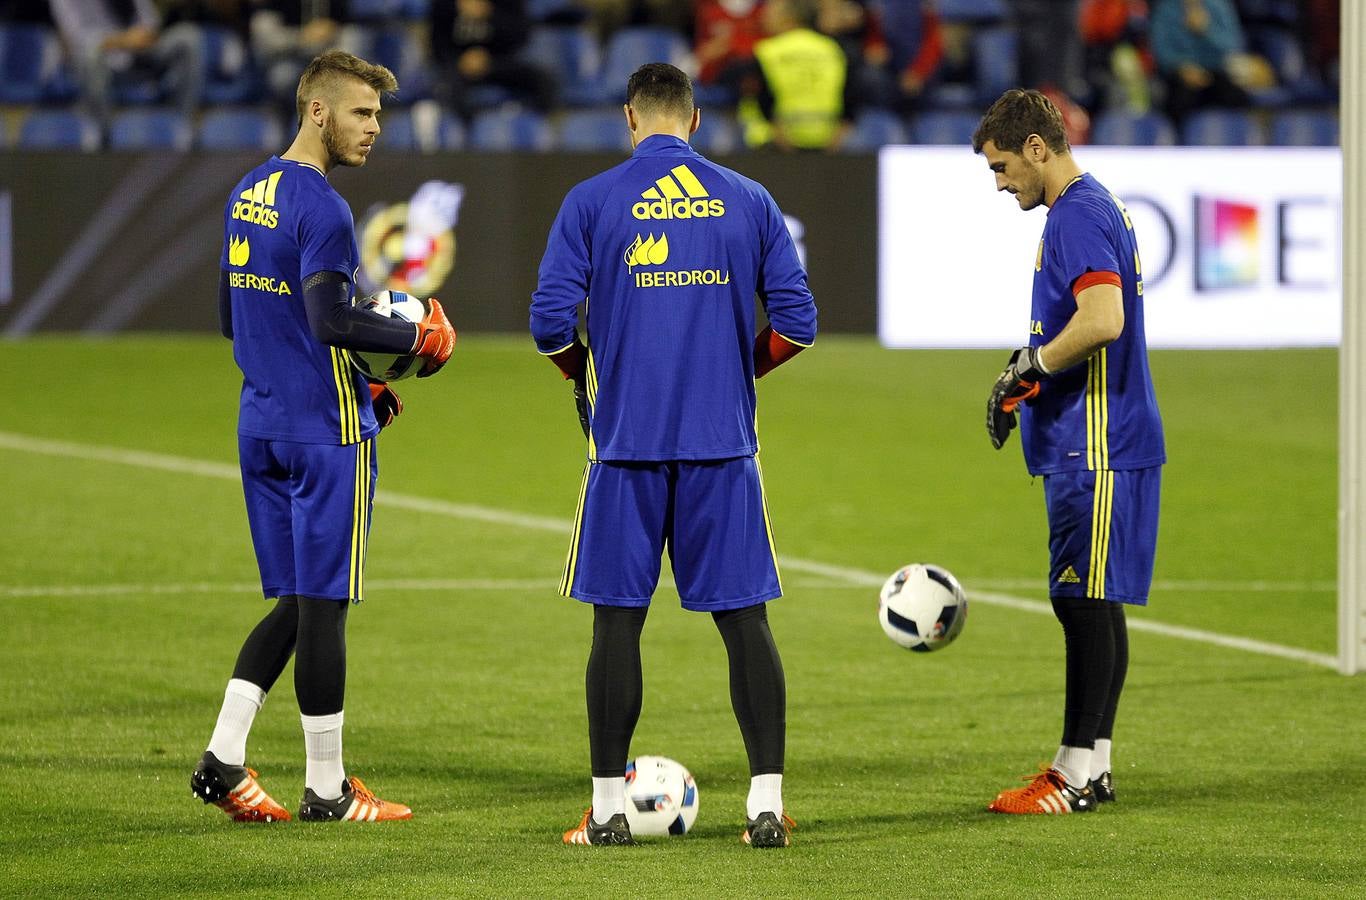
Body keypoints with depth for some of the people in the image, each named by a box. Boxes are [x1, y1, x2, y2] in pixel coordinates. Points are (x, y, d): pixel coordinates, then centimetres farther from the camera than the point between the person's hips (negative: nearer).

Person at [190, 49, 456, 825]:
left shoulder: (247, 194, 13)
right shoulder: (320, 208, -16)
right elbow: (331, 319, -26)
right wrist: (418, 340, -12)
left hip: (261, 425, 9)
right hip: (326, 429, -9)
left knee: (296, 602, 14)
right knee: (324, 603, -2)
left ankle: (224, 759, 5)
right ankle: (327, 789, 4)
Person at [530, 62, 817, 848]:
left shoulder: (592, 202, -1)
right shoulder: (748, 201, 5)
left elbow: (551, 320, -6)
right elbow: (796, 320, 2)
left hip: (626, 439, -1)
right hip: (723, 440, 1)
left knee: (618, 620, 5)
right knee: (744, 617, 4)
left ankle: (609, 807, 7)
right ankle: (767, 803, -1)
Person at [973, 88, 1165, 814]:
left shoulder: (1079, 216, -15)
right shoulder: (1090, 209, 18)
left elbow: (1103, 319, -26)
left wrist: (1029, 370, -15)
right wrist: (1028, 366, 14)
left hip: (1096, 447, -11)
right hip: (1087, 445, 11)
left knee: (1088, 604, -7)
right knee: (1087, 605, 12)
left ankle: (1076, 775, -5)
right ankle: (1091, 767, 16)